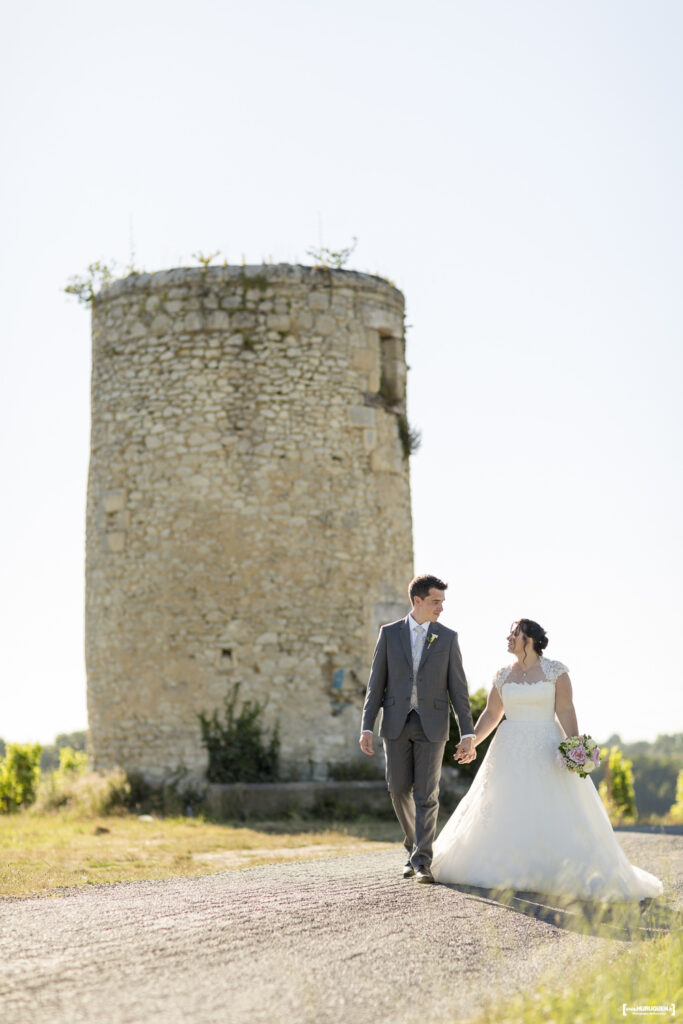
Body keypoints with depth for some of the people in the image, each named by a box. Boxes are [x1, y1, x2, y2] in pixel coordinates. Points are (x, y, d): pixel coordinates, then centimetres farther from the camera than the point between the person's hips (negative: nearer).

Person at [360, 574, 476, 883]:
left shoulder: (448, 637, 3)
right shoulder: (389, 633, 3)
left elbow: (458, 688, 2)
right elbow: (376, 683, 4)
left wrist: (468, 734, -4)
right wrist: (366, 727, -3)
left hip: (431, 725, -1)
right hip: (396, 722, 1)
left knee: (426, 795, -6)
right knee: (400, 790, 3)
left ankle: (422, 862, -5)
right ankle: (415, 846, 26)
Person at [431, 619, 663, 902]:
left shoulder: (555, 671, -3)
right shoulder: (503, 676, 8)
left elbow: (565, 711, -8)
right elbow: (491, 714, 12)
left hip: (546, 751, -4)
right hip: (510, 751, 4)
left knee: (555, 813, -8)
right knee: (502, 816, 3)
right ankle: (507, 870, 12)